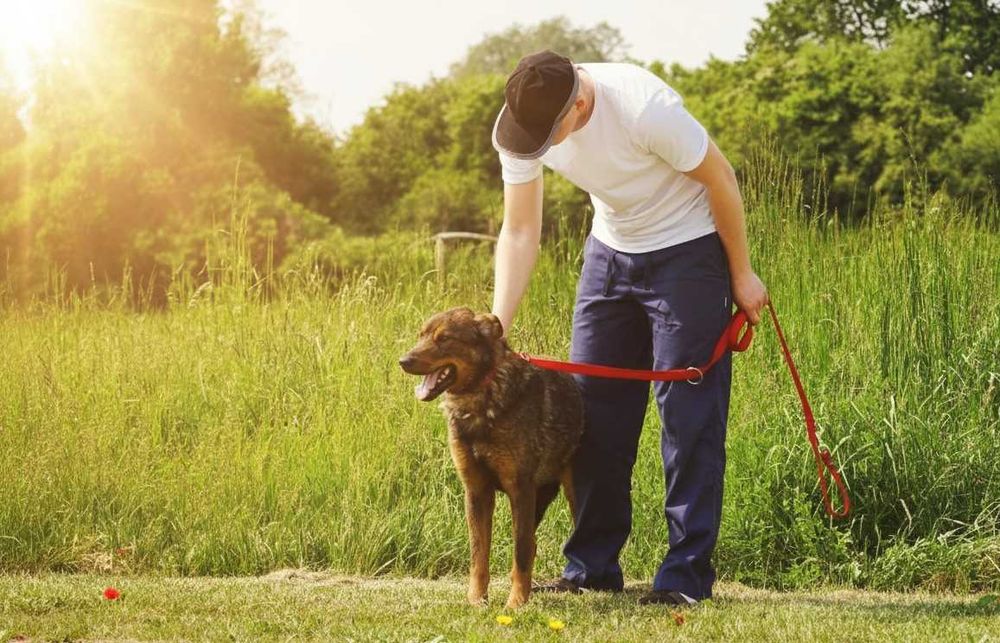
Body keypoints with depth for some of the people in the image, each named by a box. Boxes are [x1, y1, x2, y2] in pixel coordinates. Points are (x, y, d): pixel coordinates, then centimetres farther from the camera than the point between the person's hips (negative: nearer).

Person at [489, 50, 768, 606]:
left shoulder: (645, 108, -34)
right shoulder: (520, 126, -16)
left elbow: (720, 178, -20)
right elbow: (520, 232, -9)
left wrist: (742, 274, -11)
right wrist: (496, 329, -18)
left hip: (686, 250, -6)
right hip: (611, 251, 6)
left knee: (689, 412, -9)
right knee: (590, 406, 4)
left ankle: (687, 574, -5)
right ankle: (593, 566, 13)